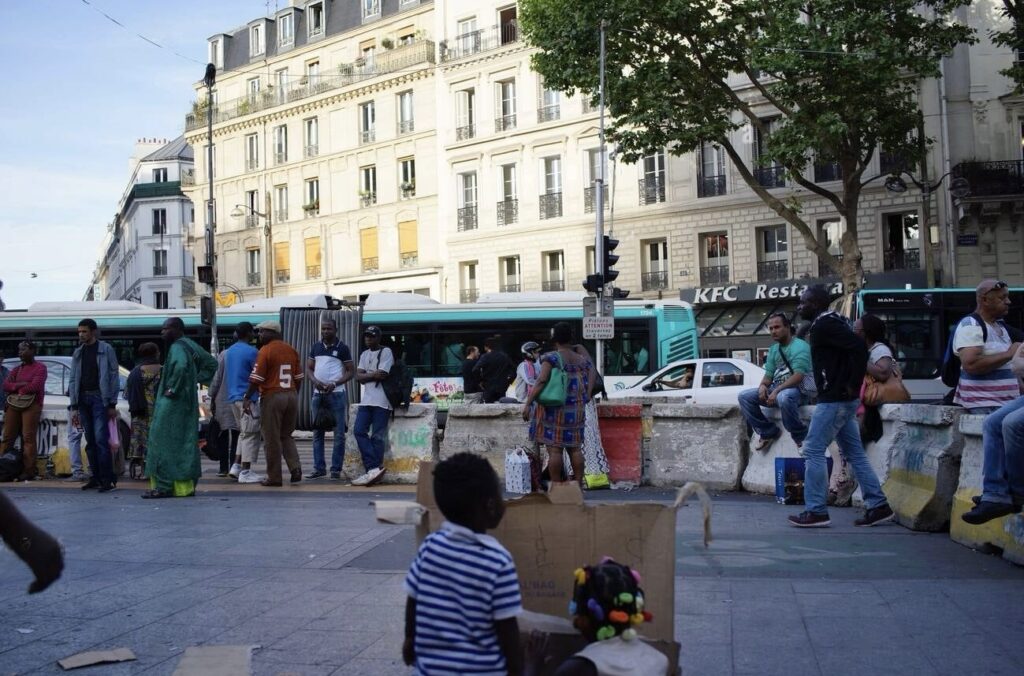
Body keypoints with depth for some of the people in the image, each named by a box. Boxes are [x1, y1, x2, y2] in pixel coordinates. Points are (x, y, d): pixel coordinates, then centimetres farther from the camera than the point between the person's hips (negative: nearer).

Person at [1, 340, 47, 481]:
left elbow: (35, 386, -10)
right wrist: (20, 385, -10)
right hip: (13, 405, 6)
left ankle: (28, 471, -11)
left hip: (31, 405, -6)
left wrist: (15, 388, 0)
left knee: (28, 438, -10)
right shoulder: (17, 369, 22)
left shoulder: (40, 367, 3)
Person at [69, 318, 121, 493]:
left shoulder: (106, 349, -1)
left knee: (101, 438, -13)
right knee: (90, 441, 7)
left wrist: (112, 404, -8)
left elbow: (113, 377, -4)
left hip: (99, 397, -5)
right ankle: (96, 477, 14)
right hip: (83, 398, 5)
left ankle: (108, 479, -12)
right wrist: (74, 407, 7)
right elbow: (73, 380, 14)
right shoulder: (78, 353, 14)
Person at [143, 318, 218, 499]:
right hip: (188, 404, 9)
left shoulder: (177, 347, -14)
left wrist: (173, 389, -23)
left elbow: (181, 366, -34)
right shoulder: (191, 346, 14)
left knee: (164, 443, -5)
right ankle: (186, 485, 13)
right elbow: (211, 363, 22)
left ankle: (163, 486, -5)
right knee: (185, 443, 11)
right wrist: (196, 380, 14)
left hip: (173, 404, -9)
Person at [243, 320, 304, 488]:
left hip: (272, 397, -6)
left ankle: (274, 477, 6)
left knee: (272, 439, 2)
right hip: (291, 395, 6)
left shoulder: (265, 351, -9)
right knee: (286, 435, 18)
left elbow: (256, 379, -13)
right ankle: (295, 468, 0)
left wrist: (247, 398, -7)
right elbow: (298, 377, 14)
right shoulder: (291, 350, 10)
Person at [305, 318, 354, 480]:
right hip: (318, 394, 5)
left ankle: (336, 469, 2)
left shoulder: (342, 348, -2)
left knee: (339, 433, -3)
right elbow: (309, 368, 11)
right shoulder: (316, 346, 11)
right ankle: (319, 467, 13)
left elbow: (350, 372, -3)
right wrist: (315, 381, -10)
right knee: (317, 432, 7)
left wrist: (334, 384, -17)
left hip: (336, 394, -5)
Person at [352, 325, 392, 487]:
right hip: (366, 400, 7)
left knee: (377, 437, -7)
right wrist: (373, 375, -6)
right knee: (359, 431, -3)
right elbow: (358, 377, 8)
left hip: (381, 402, -7)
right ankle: (374, 469, -3)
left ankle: (373, 470, -5)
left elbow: (382, 376, -14)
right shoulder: (364, 354, 18)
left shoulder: (386, 352, -4)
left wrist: (366, 376, -1)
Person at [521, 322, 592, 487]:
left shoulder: (551, 357, -9)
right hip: (575, 410, 5)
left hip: (553, 409, -5)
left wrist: (528, 403, -17)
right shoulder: (582, 359, 7)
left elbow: (541, 381, -18)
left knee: (554, 448, -2)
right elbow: (588, 385, 9)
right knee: (575, 448, 11)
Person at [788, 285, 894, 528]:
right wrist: (851, 387, 14)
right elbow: (854, 349, 22)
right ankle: (878, 506, 14)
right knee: (854, 452, 12)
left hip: (834, 398, -10)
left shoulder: (825, 326, -15)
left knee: (813, 450, -6)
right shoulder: (827, 323, 16)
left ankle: (816, 511, -3)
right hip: (840, 398, 10)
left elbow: (859, 348, -26)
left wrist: (853, 385, -20)